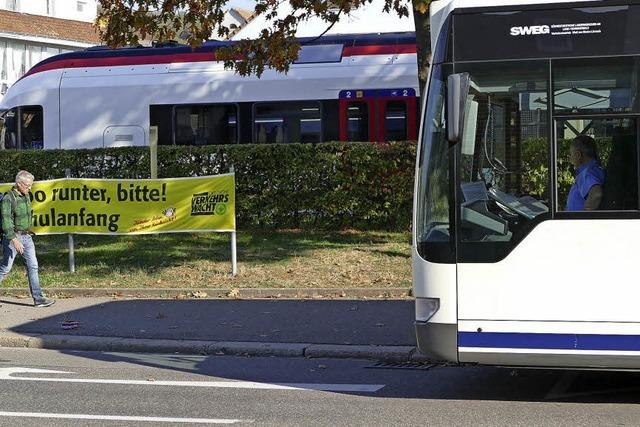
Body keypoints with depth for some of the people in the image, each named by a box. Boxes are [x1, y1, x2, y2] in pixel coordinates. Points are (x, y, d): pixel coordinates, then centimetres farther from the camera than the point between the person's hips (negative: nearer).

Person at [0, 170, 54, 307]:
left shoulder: (25, 196, 10)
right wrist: (14, 240, -28)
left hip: (26, 236, 7)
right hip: (12, 236, -7)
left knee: (33, 266, 1)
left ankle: (38, 298, 1)